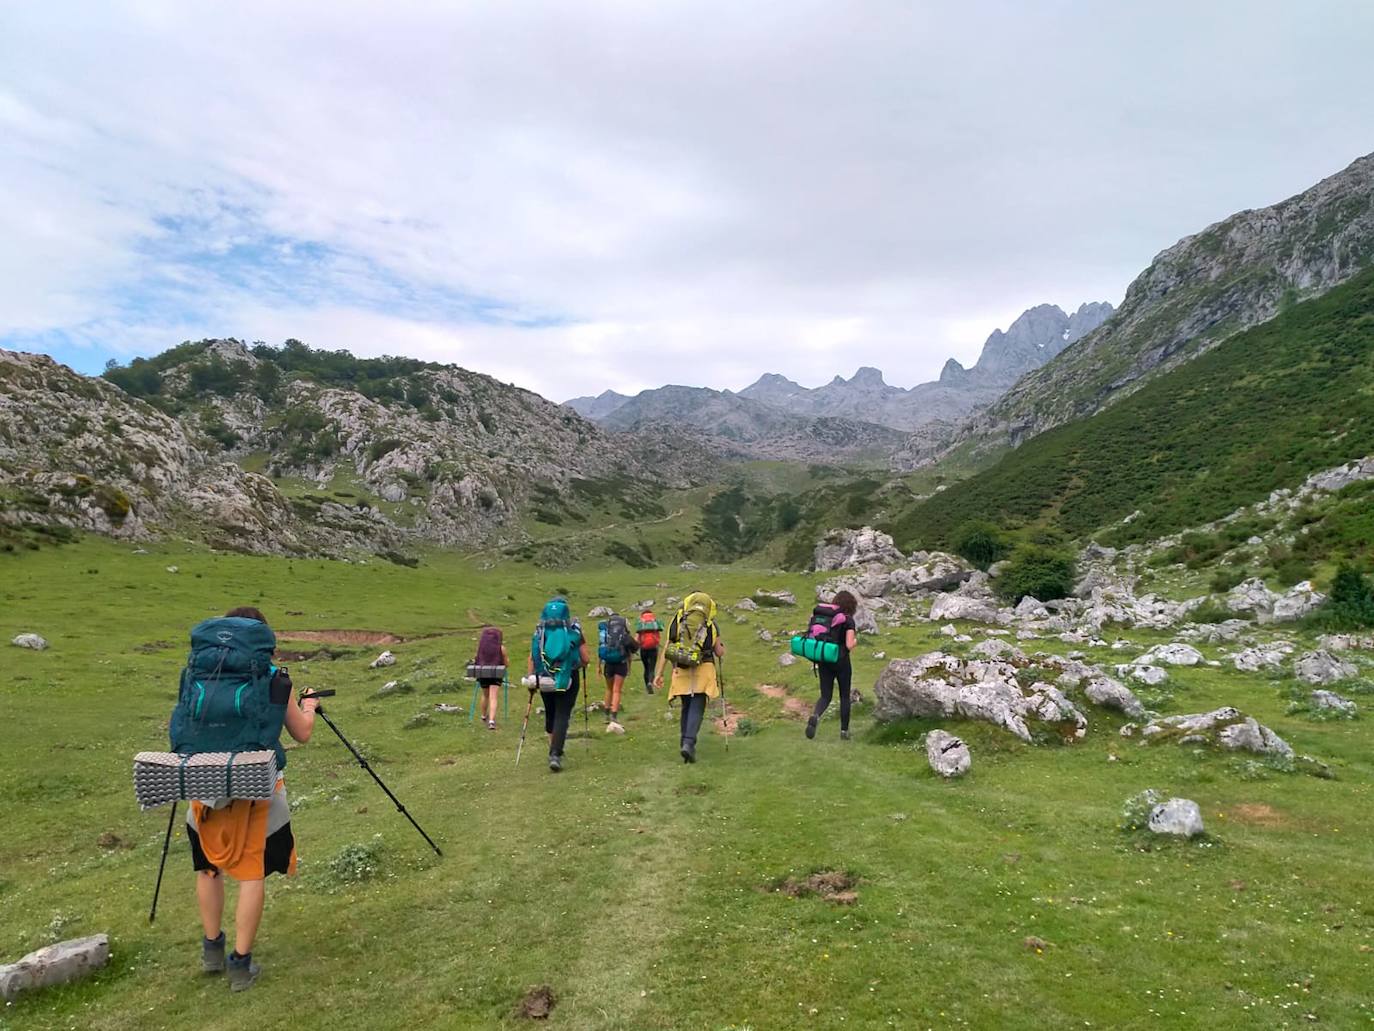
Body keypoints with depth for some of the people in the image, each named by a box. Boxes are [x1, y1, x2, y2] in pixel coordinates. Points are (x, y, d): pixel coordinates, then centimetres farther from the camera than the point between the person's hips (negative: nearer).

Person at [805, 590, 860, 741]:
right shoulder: (848, 620, -9)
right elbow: (849, 645, -15)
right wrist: (856, 639, 5)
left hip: (824, 661, 4)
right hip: (841, 661, -4)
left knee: (825, 696, 7)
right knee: (844, 696, 13)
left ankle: (815, 716, -23)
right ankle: (844, 731, 17)